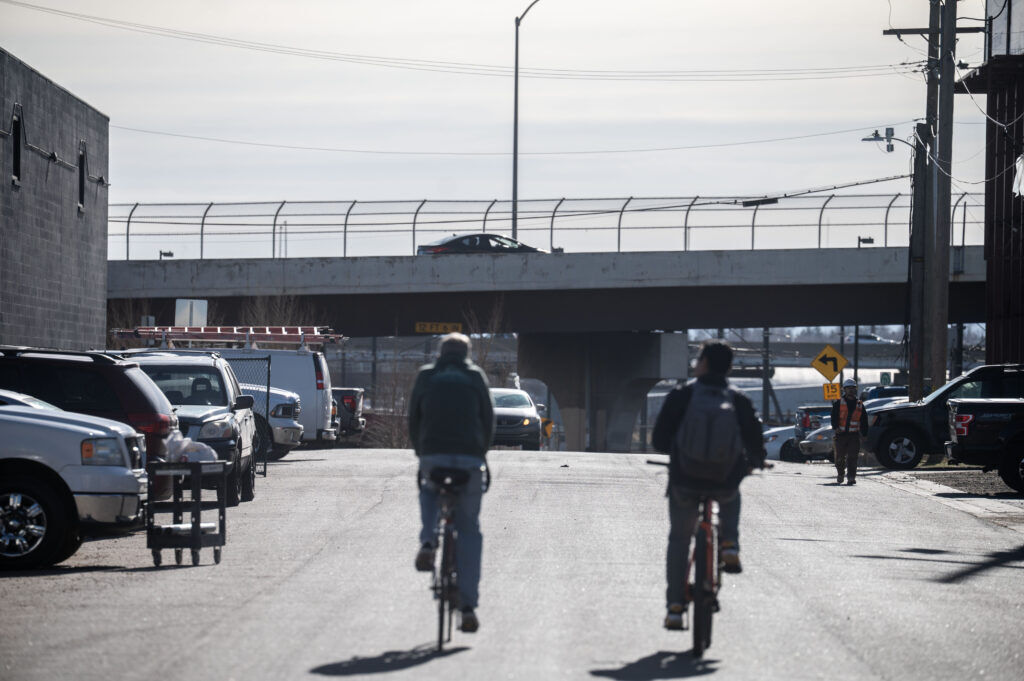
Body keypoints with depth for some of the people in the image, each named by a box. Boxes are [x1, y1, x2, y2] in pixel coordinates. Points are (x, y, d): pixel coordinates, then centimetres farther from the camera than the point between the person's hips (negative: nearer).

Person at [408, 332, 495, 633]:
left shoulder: (426, 375, 12)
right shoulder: (475, 376, 12)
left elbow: (413, 419, 13)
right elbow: (488, 418, 10)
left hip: (433, 455, 0)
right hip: (470, 457, 0)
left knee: (429, 491, 35)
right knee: (469, 529, 9)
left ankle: (427, 542, 5)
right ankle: (468, 606, 0)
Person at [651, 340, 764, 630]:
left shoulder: (681, 395, -3)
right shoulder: (739, 400, 2)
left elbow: (659, 440, -1)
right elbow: (755, 443, 4)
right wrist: (756, 462, 28)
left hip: (685, 483, -1)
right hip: (725, 484, 1)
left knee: (679, 540, 19)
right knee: (731, 498, 39)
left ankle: (675, 607, 14)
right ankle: (729, 545, 15)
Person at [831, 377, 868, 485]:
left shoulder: (860, 405, 13)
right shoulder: (838, 403, 7)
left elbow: (864, 422, 16)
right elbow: (834, 417, -3)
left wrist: (864, 435, 11)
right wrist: (835, 428, -19)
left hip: (854, 436, 1)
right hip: (841, 435, -1)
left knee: (852, 457, -10)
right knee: (840, 457, 5)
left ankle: (851, 477, -14)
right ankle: (840, 475, 26)